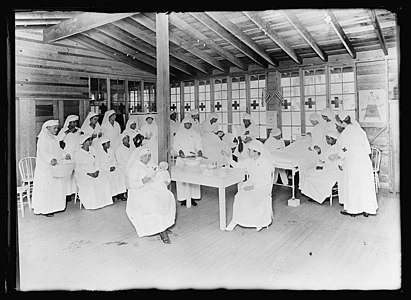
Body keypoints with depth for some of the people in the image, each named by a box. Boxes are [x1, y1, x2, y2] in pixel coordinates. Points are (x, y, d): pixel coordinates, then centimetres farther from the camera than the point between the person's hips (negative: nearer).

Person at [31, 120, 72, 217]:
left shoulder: (54, 139, 14)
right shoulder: (43, 139, -12)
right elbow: (42, 152, -22)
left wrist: (65, 155, 4)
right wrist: (51, 159, -35)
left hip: (56, 167, 9)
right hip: (45, 168, -9)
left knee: (57, 186, 10)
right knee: (46, 187, -3)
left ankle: (54, 206, 20)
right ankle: (44, 209, 5)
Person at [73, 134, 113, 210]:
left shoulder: (92, 150, 10)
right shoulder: (78, 153, -7)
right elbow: (77, 168, -8)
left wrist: (97, 171, -5)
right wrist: (88, 174, -18)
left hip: (93, 172, 5)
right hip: (82, 174, -5)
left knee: (103, 179, -19)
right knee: (88, 183, -32)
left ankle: (102, 201, -12)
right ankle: (90, 204, -20)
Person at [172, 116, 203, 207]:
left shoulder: (195, 134, 12)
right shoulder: (179, 133, 7)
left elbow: (198, 144, 6)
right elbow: (175, 144, 1)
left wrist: (199, 150, -14)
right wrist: (180, 151, -16)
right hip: (182, 158, -2)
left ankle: (193, 197, 4)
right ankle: (183, 198, 1)